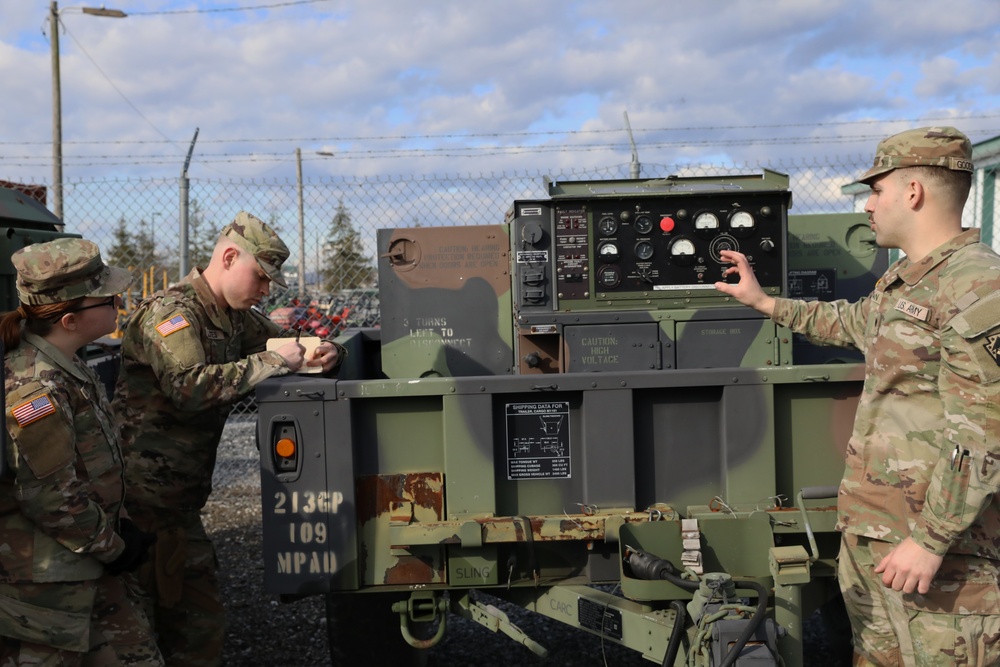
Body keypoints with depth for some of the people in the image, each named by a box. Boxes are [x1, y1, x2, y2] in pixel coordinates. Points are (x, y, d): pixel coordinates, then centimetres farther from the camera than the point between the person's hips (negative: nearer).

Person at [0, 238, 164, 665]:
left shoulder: (65, 368, 6)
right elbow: (51, 499, -23)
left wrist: (118, 527, 8)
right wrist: (113, 547, -11)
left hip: (88, 567, 9)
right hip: (43, 583, -9)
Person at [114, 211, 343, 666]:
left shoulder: (235, 317, 13)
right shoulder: (171, 311, -15)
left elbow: (286, 341, 25)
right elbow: (190, 386, -30)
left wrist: (326, 352, 2)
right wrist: (270, 361, -23)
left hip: (182, 497, 9)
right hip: (145, 494, -9)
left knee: (200, 619, 11)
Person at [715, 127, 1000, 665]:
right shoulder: (901, 279, 12)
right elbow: (852, 322, 34)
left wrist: (930, 540, -23)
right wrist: (764, 302, 37)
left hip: (938, 527, -10)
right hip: (867, 521, 10)